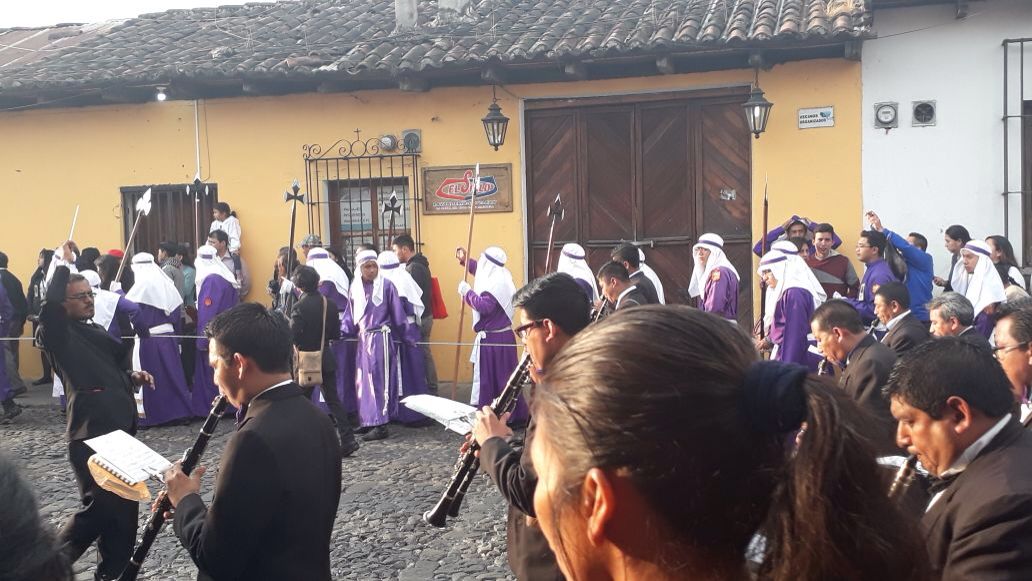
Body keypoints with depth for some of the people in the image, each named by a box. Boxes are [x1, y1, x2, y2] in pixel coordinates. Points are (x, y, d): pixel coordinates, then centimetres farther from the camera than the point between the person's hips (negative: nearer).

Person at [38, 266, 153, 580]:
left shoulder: (96, 331, 21)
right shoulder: (58, 333, -4)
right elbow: (49, 305, -26)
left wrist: (132, 376, 10)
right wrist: (62, 266, -17)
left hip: (119, 428, 9)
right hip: (91, 432, -9)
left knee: (123, 504, 13)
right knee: (101, 505, -10)